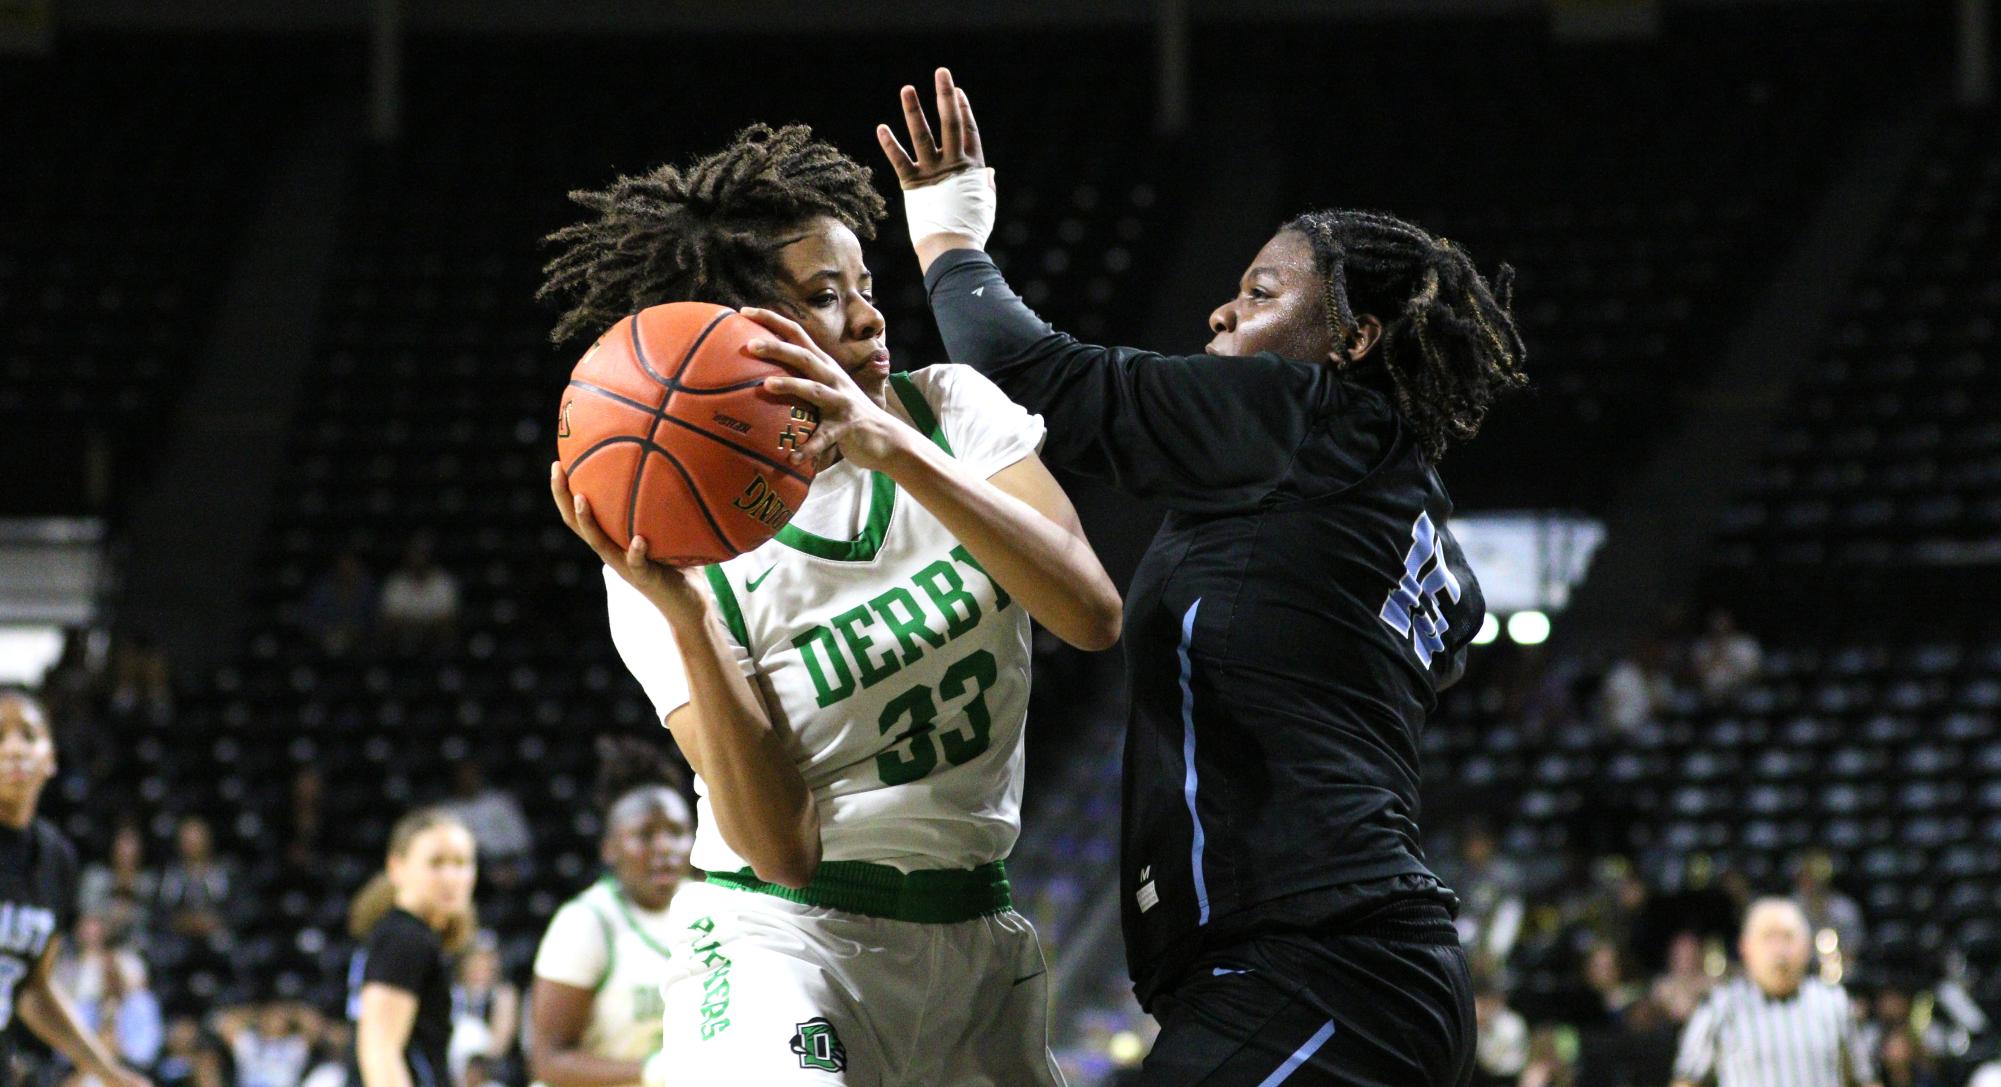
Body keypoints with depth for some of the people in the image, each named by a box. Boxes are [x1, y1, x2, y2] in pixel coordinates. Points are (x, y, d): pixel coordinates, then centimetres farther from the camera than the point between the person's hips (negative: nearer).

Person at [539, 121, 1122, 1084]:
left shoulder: (949, 410, -1)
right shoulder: (688, 545, -9)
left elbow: (1091, 615, -17)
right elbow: (780, 846, -17)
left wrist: (893, 449, -26)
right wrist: (683, 616, -28)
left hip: (975, 939, 4)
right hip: (779, 938, -4)